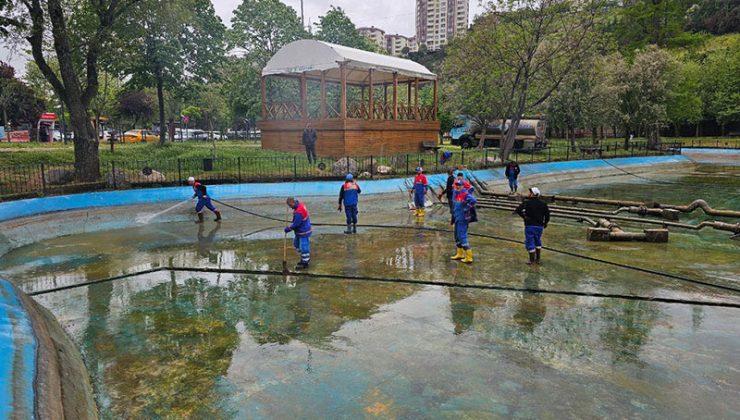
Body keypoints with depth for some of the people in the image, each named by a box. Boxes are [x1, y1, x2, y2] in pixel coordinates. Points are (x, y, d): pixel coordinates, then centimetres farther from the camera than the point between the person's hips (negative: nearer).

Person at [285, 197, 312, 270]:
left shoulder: (298, 212, -32)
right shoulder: (299, 204, -4)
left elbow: (295, 224, -25)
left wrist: (288, 228, -11)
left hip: (303, 232, -11)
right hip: (300, 231, 11)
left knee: (303, 247, 1)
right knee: (296, 243, 23)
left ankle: (305, 263, 15)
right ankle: (305, 258, 35)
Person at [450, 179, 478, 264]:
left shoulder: (465, 194, -17)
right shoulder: (456, 194, 13)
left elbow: (473, 200, -35)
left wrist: (467, 208, -25)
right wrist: (452, 218, 24)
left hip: (463, 219, -10)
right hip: (457, 219, 10)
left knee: (462, 237, -10)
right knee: (457, 236, 18)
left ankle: (469, 257, -6)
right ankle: (460, 254, 32)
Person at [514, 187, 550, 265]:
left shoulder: (527, 203, -11)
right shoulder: (543, 203, 2)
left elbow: (518, 210, -20)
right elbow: (547, 214, 5)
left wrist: (523, 216, -3)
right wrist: (545, 223, 20)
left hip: (530, 226, -5)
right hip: (540, 226, 5)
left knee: (530, 242, 4)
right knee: (537, 241, 22)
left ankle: (532, 260, 9)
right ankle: (537, 259, 25)